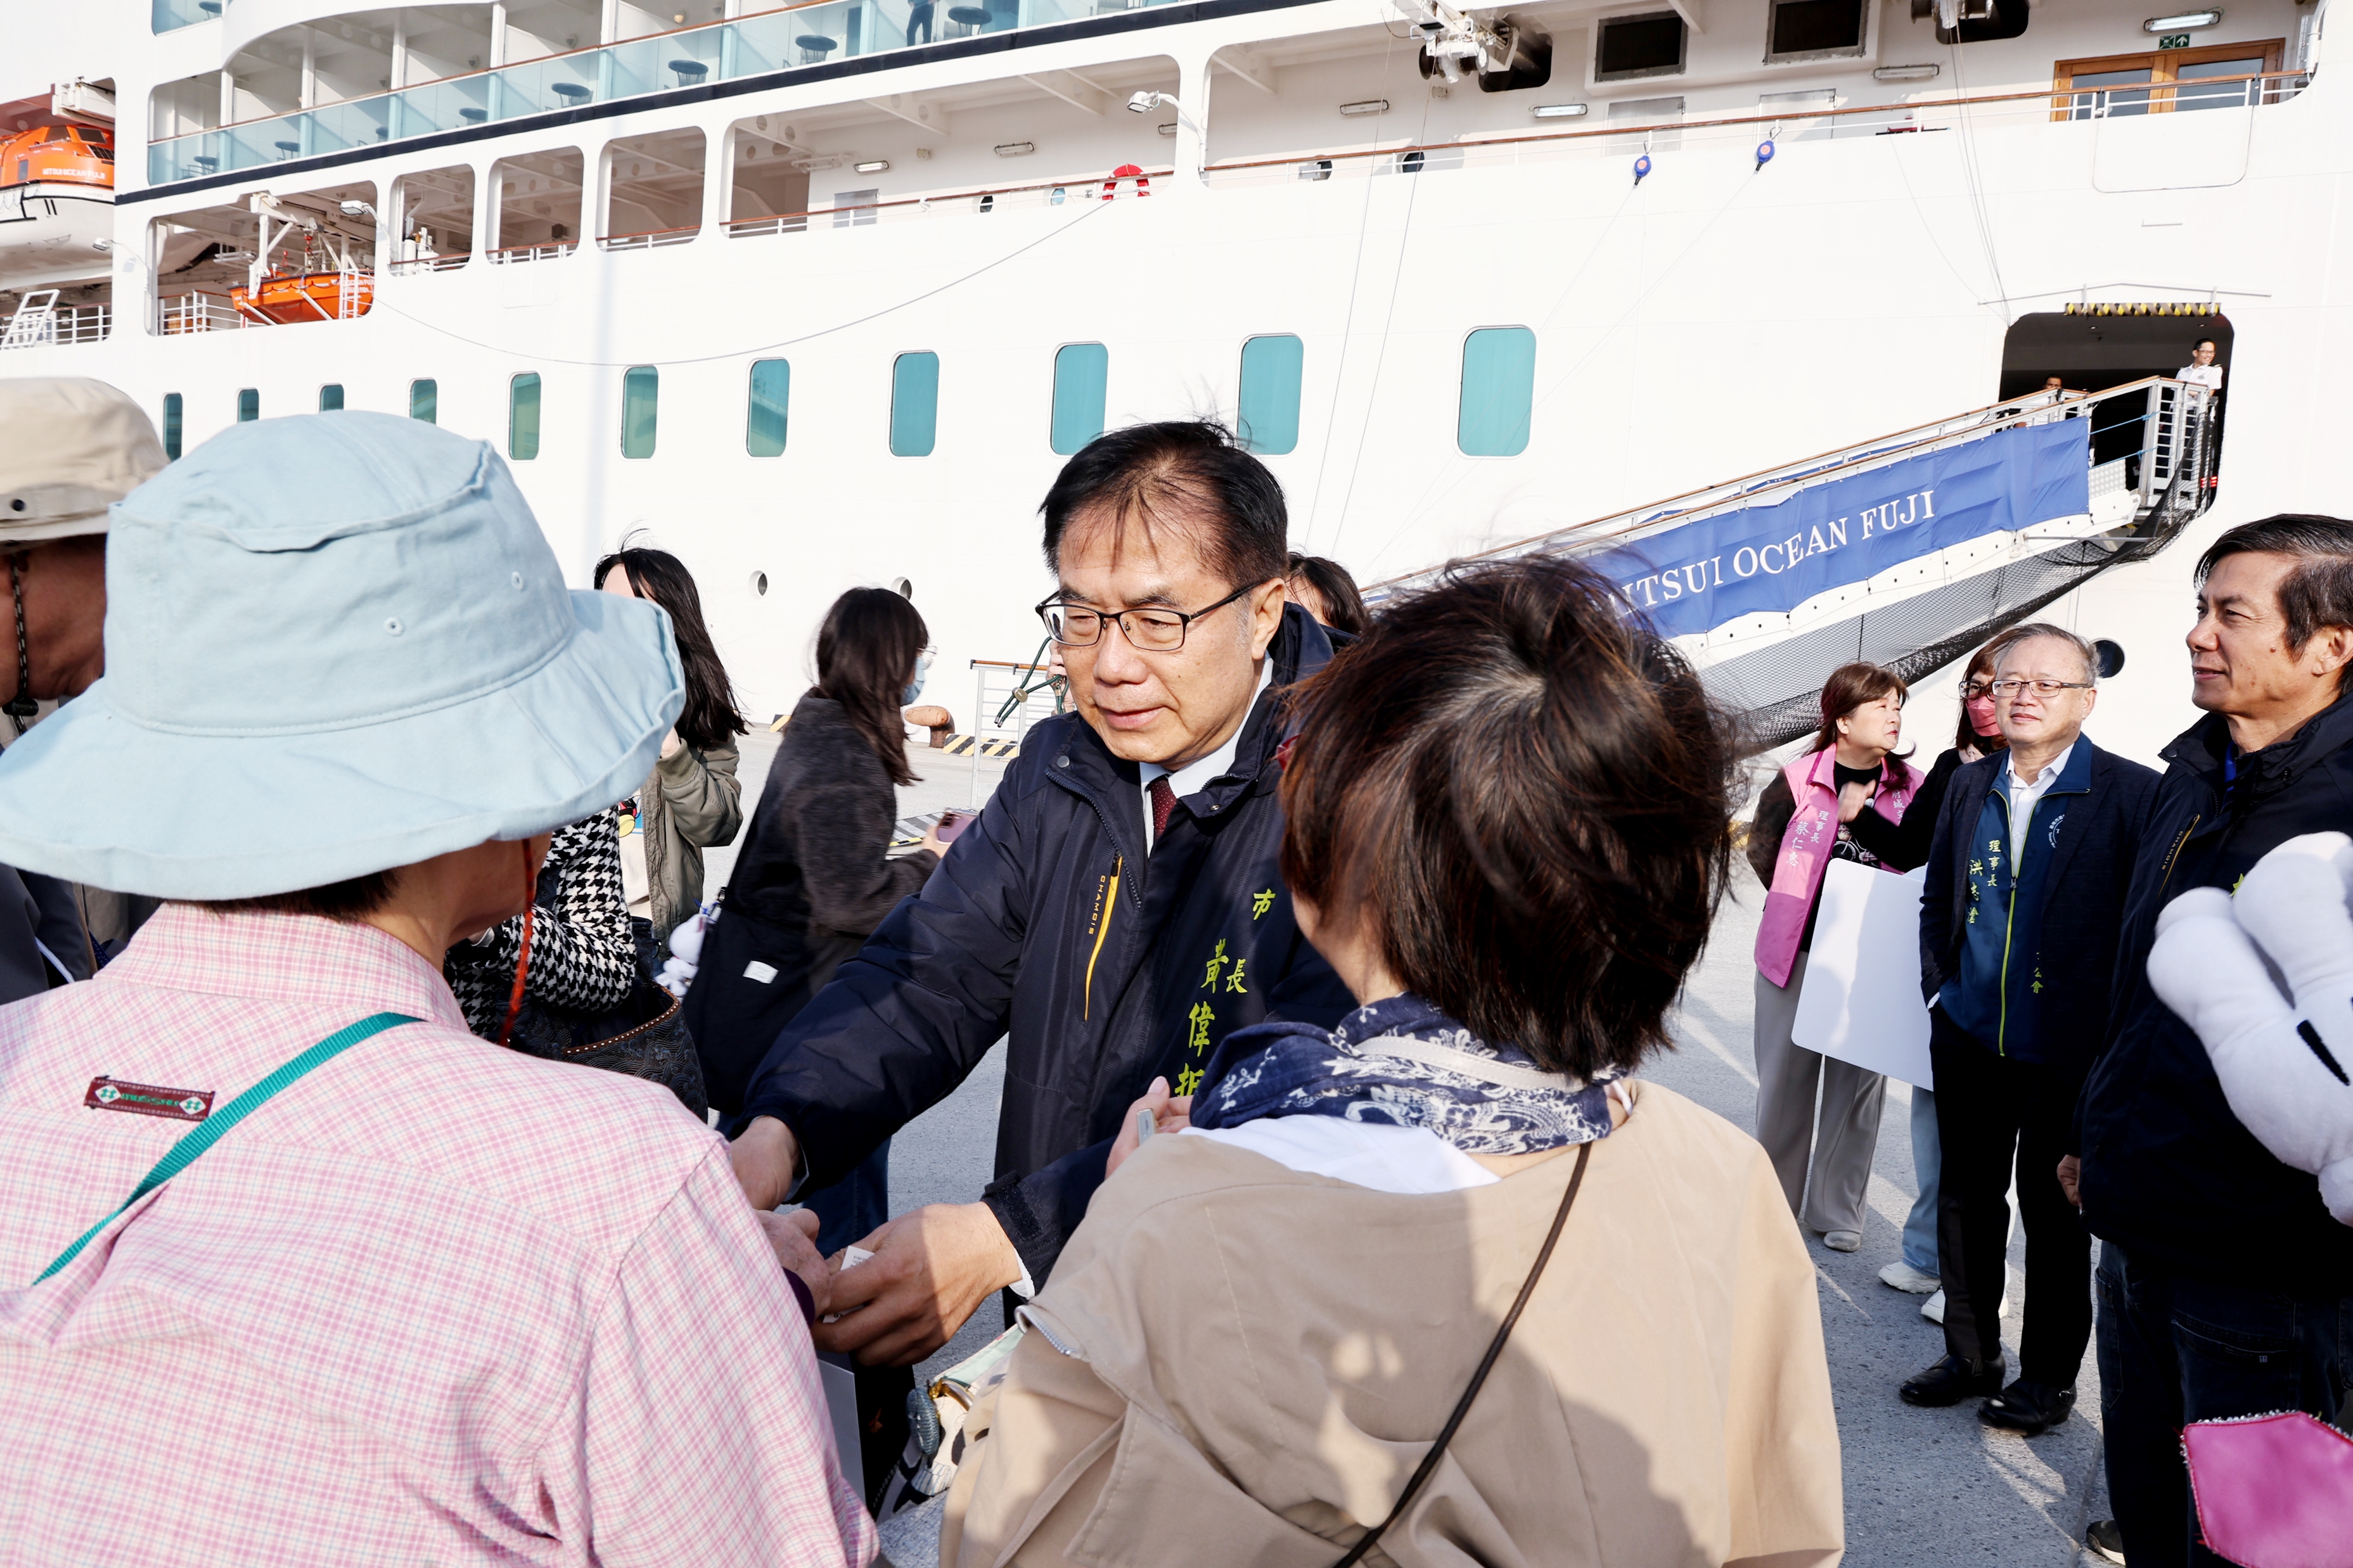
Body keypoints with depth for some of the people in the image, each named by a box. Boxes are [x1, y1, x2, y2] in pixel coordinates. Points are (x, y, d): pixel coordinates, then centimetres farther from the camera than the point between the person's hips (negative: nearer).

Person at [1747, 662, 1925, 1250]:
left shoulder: (1913, 789, 0)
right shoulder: (1797, 781, -5)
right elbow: (1762, 852, -1)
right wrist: (1816, 903, -6)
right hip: (1797, 954, -1)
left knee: (1859, 1084, 7)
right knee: (1785, 1078, 8)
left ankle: (1838, 1211, 20)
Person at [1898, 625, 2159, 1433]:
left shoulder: (2132, 793, -11)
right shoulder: (1970, 785, 6)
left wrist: (2115, 1034, -11)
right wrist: (1938, 993, 9)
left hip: (2065, 1051, -5)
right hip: (1970, 1039, 5)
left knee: (2053, 1211, 9)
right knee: (1966, 1199, 14)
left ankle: (2049, 1373, 27)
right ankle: (1970, 1355, 31)